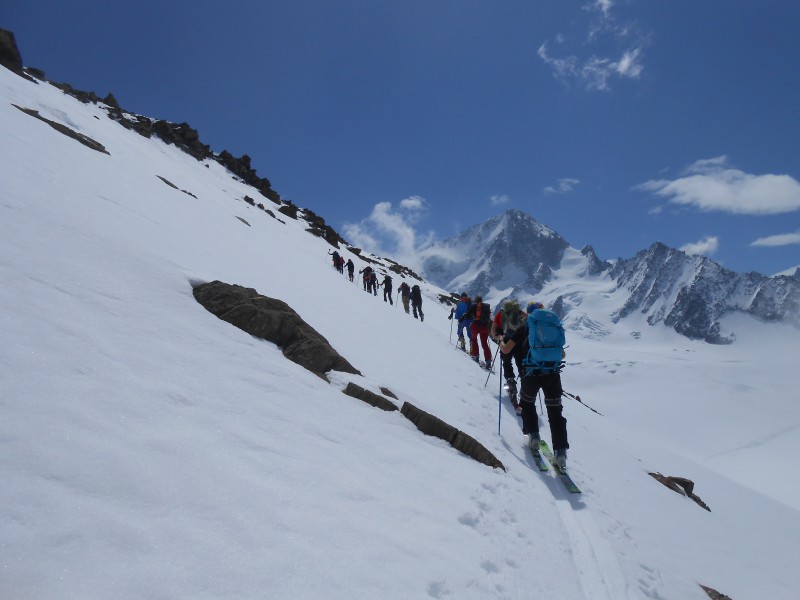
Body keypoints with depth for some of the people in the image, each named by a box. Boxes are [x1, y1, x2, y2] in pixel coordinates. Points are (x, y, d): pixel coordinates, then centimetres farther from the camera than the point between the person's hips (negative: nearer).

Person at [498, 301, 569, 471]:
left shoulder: (524, 327, 8)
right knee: (555, 411, 9)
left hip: (532, 374, -2)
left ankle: (533, 436, 20)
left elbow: (506, 350, 5)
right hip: (553, 374, 2)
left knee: (527, 403, 26)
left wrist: (501, 342, 26)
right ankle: (560, 452, 1)